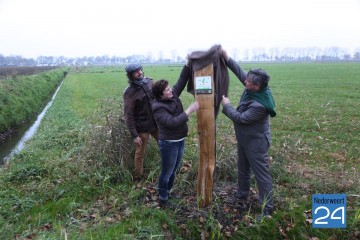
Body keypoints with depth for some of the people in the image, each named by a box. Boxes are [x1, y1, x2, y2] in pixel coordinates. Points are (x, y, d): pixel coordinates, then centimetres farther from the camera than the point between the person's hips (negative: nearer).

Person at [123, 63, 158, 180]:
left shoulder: (149, 82, -2)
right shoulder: (129, 92, -17)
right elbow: (128, 116, -16)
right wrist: (134, 135, -17)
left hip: (157, 123, 5)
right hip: (142, 128, -5)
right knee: (140, 153, 10)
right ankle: (138, 177, 31)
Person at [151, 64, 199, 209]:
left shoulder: (173, 95, 0)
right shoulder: (158, 108, -22)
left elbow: (182, 80, 5)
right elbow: (172, 123, -32)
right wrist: (190, 110, -31)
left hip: (180, 140, 8)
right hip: (169, 143, -8)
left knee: (174, 170, 21)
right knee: (167, 172, 6)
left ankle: (168, 192, 41)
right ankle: (163, 200, 24)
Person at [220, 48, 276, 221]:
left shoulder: (259, 105, -35)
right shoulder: (252, 88, -10)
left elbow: (241, 118, -25)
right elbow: (240, 71, 0)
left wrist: (226, 105, -13)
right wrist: (227, 59, -9)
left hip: (255, 143, -9)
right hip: (244, 139, 10)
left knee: (261, 174, 4)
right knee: (243, 168, 25)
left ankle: (267, 207, 18)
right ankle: (242, 194, 46)